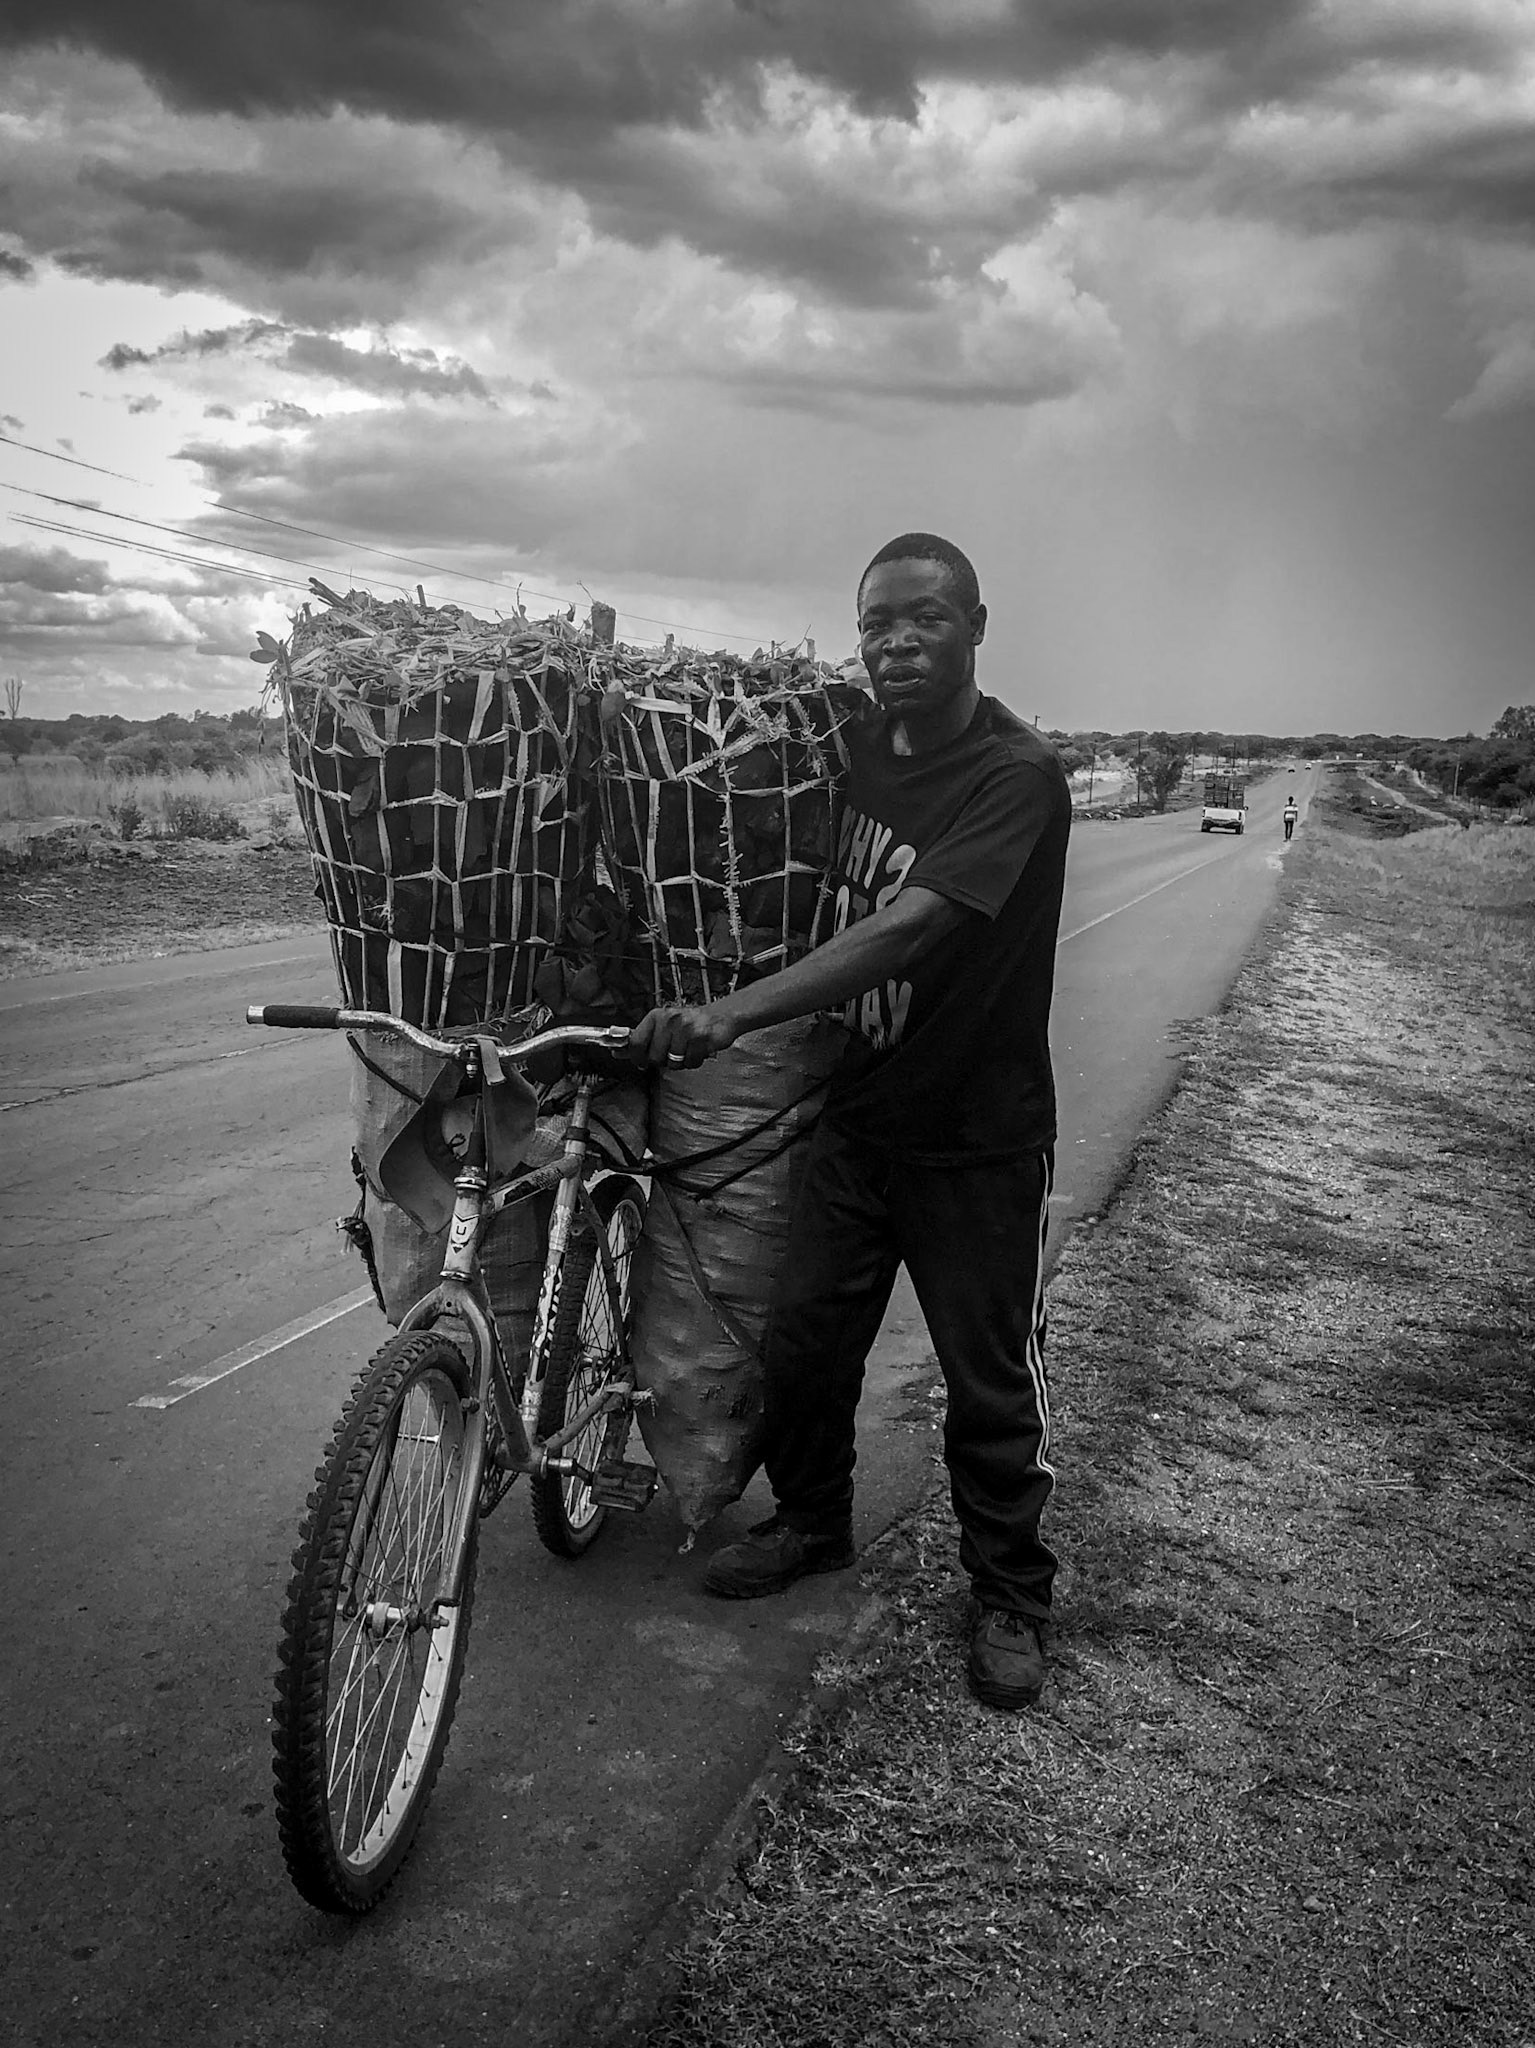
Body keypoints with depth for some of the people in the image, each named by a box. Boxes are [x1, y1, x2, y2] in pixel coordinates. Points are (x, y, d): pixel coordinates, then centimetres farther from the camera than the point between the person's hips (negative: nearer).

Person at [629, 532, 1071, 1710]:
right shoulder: (857, 747, 0)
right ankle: (814, 1524, 40)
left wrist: (736, 1013, -42)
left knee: (994, 1381, 7)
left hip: (979, 1138, -5)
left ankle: (1010, 1599, 28)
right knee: (804, 1342, 14)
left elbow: (911, 927, -34)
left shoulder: (1020, 774, -22)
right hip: (858, 1113, 6)